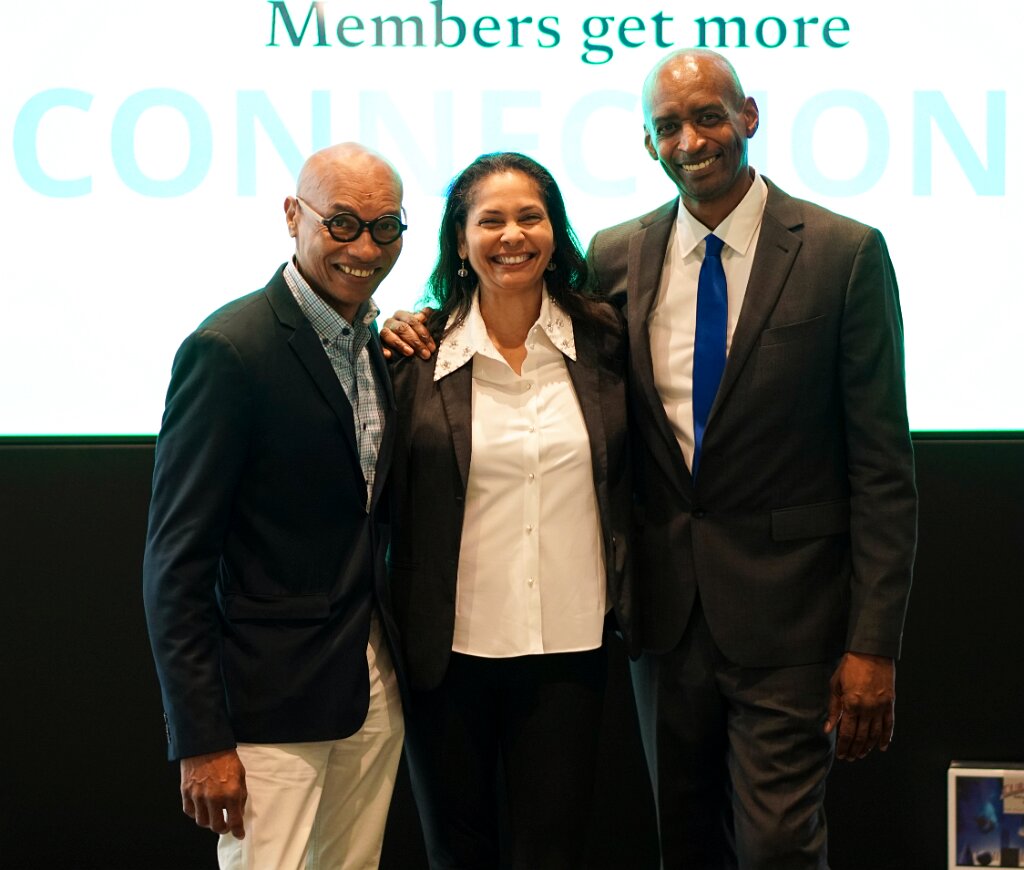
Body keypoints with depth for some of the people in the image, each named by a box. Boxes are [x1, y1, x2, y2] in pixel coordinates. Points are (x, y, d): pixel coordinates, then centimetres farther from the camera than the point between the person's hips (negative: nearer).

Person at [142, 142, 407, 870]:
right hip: (272, 700, -7)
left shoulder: (377, 344, 9)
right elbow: (177, 560, -15)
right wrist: (201, 739, -16)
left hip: (375, 690, 7)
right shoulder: (229, 350, -14)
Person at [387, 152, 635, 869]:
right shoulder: (419, 353, -4)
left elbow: (628, 481, 11)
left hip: (570, 649, 1)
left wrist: (629, 605, 7)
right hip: (451, 649, -1)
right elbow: (384, 496, 1)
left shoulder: (602, 338, 2)